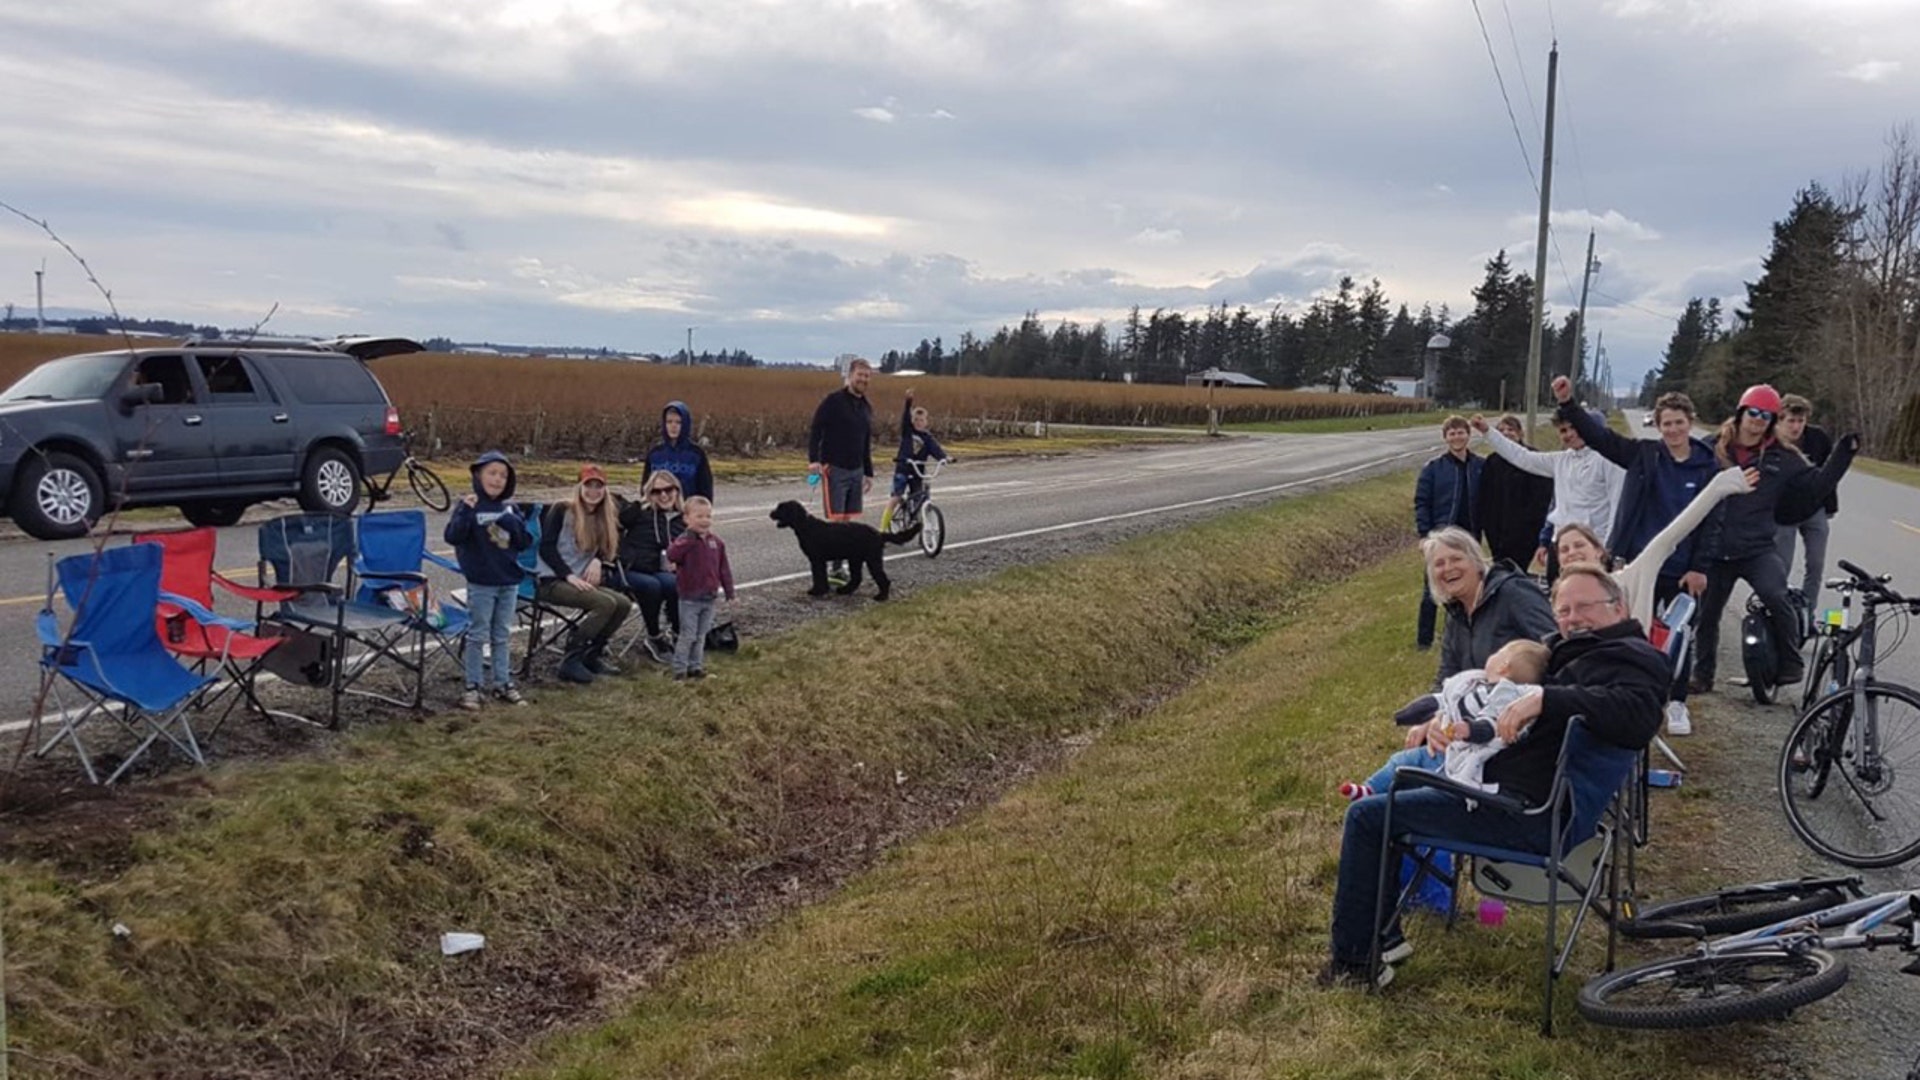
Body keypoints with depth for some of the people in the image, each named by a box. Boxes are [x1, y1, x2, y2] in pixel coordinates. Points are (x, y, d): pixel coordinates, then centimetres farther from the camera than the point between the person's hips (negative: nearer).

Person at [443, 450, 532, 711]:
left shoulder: (510, 508, 6)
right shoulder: (469, 506, -8)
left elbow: (526, 542, 5)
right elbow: (452, 536, -20)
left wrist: (513, 524, -12)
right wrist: (465, 511, -32)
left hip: (509, 581, 5)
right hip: (481, 583, -5)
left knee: (502, 636, 14)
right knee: (478, 635, 3)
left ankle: (503, 683, 23)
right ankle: (473, 686, 11)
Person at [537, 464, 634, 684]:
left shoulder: (603, 518, 15)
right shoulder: (562, 509, -5)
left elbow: (605, 551, 16)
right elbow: (546, 547, -12)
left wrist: (597, 561, -8)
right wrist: (569, 575, -21)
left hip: (580, 581, 7)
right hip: (551, 581, -7)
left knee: (624, 603, -13)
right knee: (606, 603, -27)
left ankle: (593, 653, 2)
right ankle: (571, 660, -20)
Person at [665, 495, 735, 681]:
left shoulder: (717, 542, 4)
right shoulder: (685, 540, -11)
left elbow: (724, 569, 10)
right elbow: (671, 554, -33)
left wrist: (729, 592, 9)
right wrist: (689, 537, -35)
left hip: (709, 598, 5)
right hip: (690, 598, -5)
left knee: (701, 636, 14)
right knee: (688, 635, -2)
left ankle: (695, 666, 24)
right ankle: (679, 668, 7)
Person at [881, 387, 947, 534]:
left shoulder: (928, 438, 3)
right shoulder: (907, 431, 0)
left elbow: (936, 449, -11)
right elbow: (905, 416, -16)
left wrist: (944, 458, -34)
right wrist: (909, 400, -33)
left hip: (918, 472, 3)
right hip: (902, 469, -3)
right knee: (896, 498, -12)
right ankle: (883, 528, -9)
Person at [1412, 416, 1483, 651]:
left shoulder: (1481, 466, 0)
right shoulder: (1433, 468, -4)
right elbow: (1421, 502, -3)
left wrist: (1481, 528, -2)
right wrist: (1425, 533, -9)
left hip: (1469, 536, 2)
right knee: (1432, 590, 2)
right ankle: (1424, 639, 9)